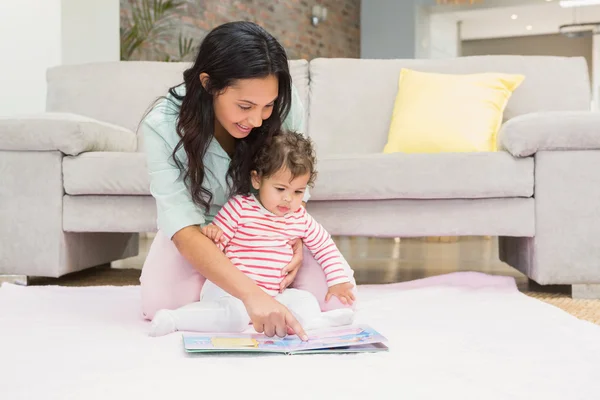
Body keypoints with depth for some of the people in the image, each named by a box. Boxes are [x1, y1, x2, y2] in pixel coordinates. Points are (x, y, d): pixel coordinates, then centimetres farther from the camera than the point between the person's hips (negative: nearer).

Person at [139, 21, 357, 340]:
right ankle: (204, 278, 10)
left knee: (329, 295, -17)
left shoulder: (285, 105, -26)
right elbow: (185, 230, -38)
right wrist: (252, 294, -52)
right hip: (200, 232, -1)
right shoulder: (162, 127, -32)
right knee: (162, 305, -26)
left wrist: (296, 234, -26)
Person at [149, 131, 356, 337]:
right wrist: (210, 234, -28)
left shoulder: (300, 219, 8)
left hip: (272, 295, 6)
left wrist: (338, 281, 12)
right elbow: (215, 246, -5)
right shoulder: (240, 207, -7)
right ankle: (172, 318, -23)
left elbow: (325, 247, 21)